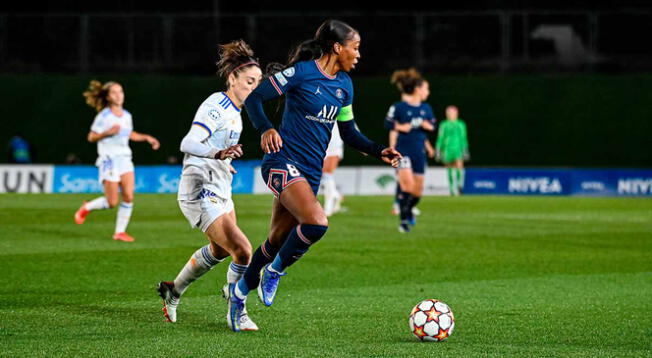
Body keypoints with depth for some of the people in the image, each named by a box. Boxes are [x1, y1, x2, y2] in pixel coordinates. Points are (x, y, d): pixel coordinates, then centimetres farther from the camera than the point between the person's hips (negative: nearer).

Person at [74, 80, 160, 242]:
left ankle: (120, 232, 4)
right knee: (112, 202, -6)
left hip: (125, 159, 6)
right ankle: (86, 208, 22)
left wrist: (147, 138, 15)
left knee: (129, 197, -7)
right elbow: (91, 137, -9)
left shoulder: (127, 115, 8)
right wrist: (108, 133, -23)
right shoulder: (103, 116, -10)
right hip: (109, 160, -6)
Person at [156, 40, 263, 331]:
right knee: (242, 251, -18)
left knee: (220, 250, 27)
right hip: (200, 193, -11)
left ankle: (174, 291, 45)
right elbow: (188, 143, -31)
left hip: (219, 191, 11)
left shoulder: (234, 109, 9)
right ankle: (236, 315, -3)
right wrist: (218, 153, -47)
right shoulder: (216, 106, -19)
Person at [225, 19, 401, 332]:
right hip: (284, 162, -8)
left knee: (279, 240, 9)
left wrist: (379, 151, 9)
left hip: (311, 172, 8)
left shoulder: (344, 85, 13)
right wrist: (266, 129, -25)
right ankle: (275, 270, -3)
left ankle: (241, 290, 29)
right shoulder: (302, 72, -9)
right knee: (316, 222, -27)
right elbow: (254, 97, -8)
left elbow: (348, 132, 22)